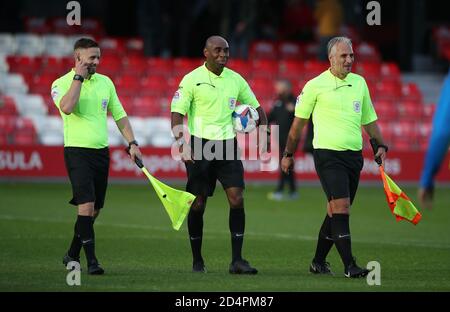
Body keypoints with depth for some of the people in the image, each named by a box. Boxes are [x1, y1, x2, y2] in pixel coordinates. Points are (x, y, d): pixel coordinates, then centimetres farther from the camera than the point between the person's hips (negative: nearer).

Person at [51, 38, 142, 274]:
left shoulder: (105, 82, 11)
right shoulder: (61, 83, -5)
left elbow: (119, 115, 17)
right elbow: (67, 107, -26)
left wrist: (132, 143, 9)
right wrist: (79, 77, -18)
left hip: (101, 151, 6)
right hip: (77, 151, -6)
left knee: (94, 210, 9)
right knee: (87, 205, -17)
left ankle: (72, 255, 25)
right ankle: (91, 261, -15)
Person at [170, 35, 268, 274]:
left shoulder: (235, 80, 7)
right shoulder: (192, 80, -5)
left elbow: (256, 107, 18)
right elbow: (176, 114, -8)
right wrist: (182, 145, -20)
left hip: (227, 146, 3)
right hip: (199, 147, -3)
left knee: (237, 199, -9)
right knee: (198, 204, 2)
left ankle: (237, 260, -7)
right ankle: (197, 261, 16)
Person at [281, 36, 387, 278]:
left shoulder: (360, 83, 12)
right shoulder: (315, 85, -3)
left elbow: (369, 120, 21)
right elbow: (299, 122, 5)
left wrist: (380, 145, 9)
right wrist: (288, 154, 9)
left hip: (354, 156, 6)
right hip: (328, 155, -6)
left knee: (336, 212, 10)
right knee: (341, 207, -16)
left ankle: (319, 262, 23)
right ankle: (349, 265, -18)